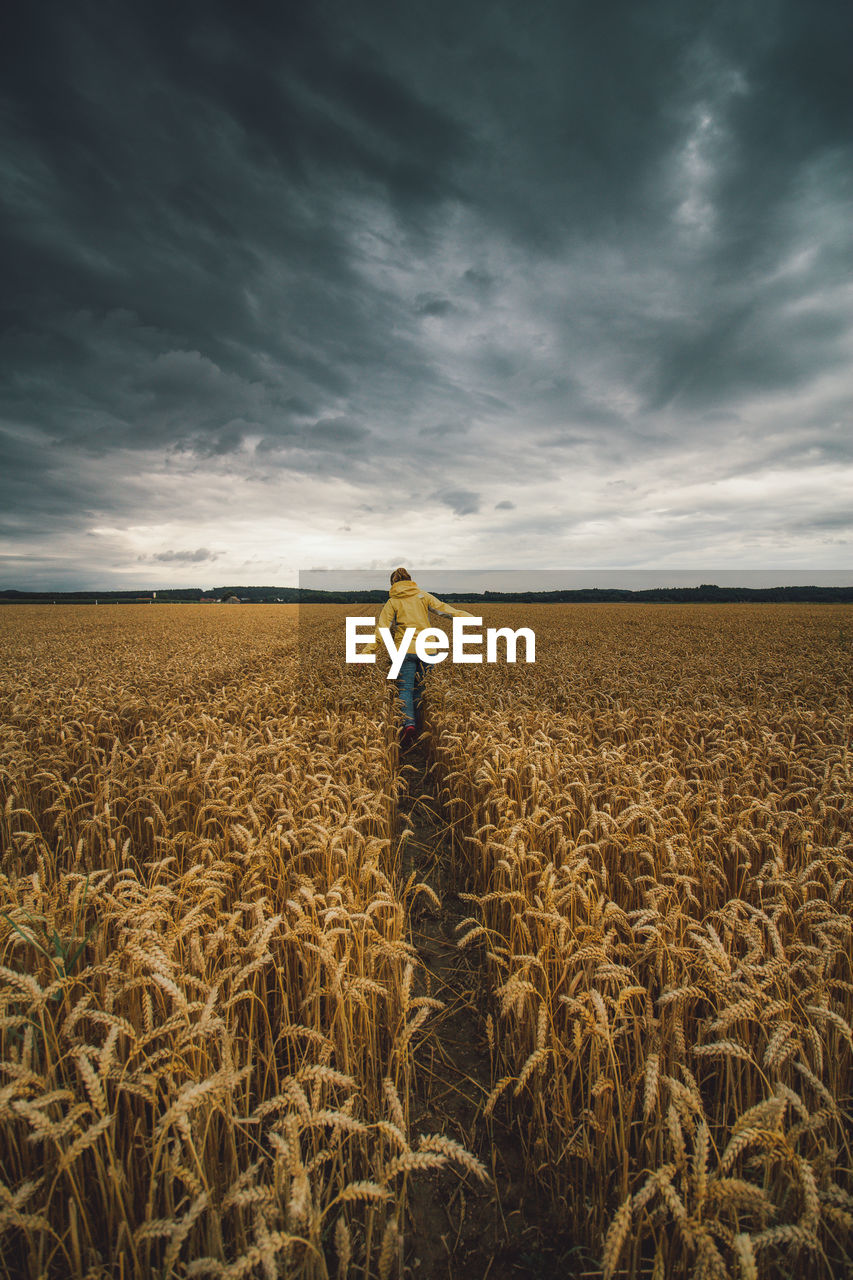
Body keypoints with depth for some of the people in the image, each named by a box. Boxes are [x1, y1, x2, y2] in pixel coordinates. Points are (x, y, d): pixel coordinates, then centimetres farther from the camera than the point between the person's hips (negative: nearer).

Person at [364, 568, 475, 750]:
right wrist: (469, 618, 7)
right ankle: (418, 720, 26)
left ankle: (409, 724, -23)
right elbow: (444, 609, 3)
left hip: (406, 649, -2)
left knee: (405, 688, -3)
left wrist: (368, 651, -7)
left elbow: (382, 629, -5)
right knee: (420, 686, 17)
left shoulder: (392, 602, 4)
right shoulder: (423, 596, 9)